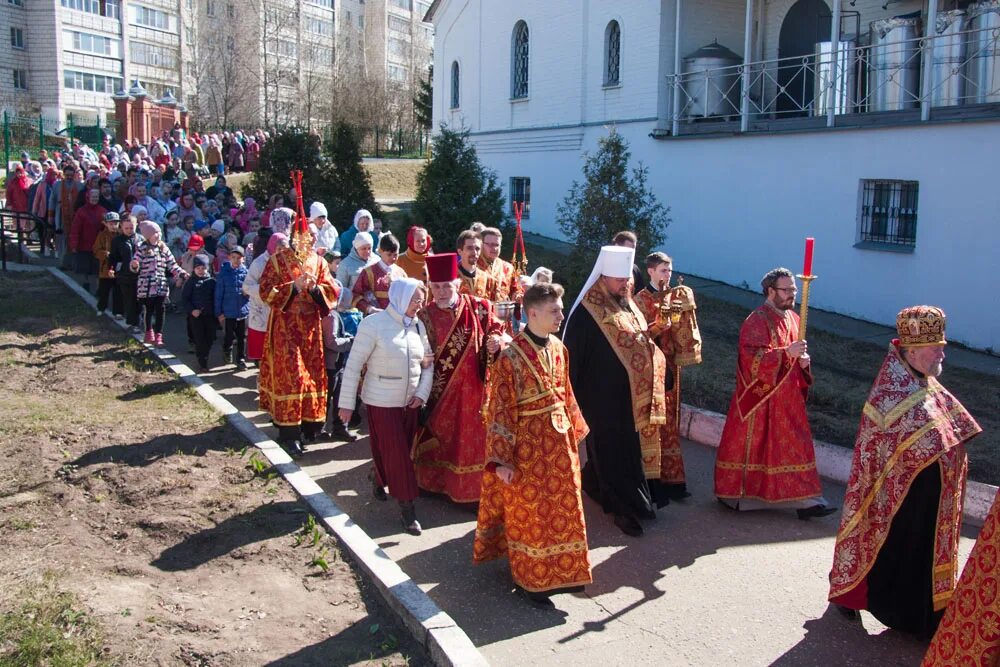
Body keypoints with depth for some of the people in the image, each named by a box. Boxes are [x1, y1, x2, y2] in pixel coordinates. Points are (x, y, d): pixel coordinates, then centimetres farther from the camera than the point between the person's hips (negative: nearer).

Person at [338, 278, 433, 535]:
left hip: (410, 402, 6)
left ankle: (378, 478, 44)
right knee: (395, 453, -3)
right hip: (382, 402, -5)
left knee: (401, 451, 15)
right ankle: (406, 509, 7)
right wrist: (346, 403, -11)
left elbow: (428, 365, 10)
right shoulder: (373, 324, -13)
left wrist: (422, 393, -3)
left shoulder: (418, 326, 2)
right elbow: (353, 365, -11)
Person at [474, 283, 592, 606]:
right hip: (528, 443, -6)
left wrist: (574, 431, 15)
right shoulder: (511, 357, -18)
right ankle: (531, 579, 25)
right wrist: (501, 459, -17)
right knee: (530, 512, 8)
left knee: (563, 506, 16)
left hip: (558, 440, 7)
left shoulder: (558, 349, 2)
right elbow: (500, 410, -16)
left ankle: (558, 572, 35)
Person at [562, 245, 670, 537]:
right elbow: (573, 354, -14)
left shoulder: (628, 305, 10)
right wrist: (576, 398, -14)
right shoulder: (587, 311, -14)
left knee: (632, 446, 16)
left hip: (633, 395, 8)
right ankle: (626, 508, 13)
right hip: (604, 396, -8)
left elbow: (642, 343, 20)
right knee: (615, 452, 1)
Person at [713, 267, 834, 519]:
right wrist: (787, 352, -30)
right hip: (760, 397, -7)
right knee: (751, 442, 3)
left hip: (789, 397, 7)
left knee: (796, 446, 4)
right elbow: (754, 360, -23)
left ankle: (803, 500, 7)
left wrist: (803, 361, 0)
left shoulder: (793, 319, 11)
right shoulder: (756, 322, -14)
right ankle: (733, 494, 19)